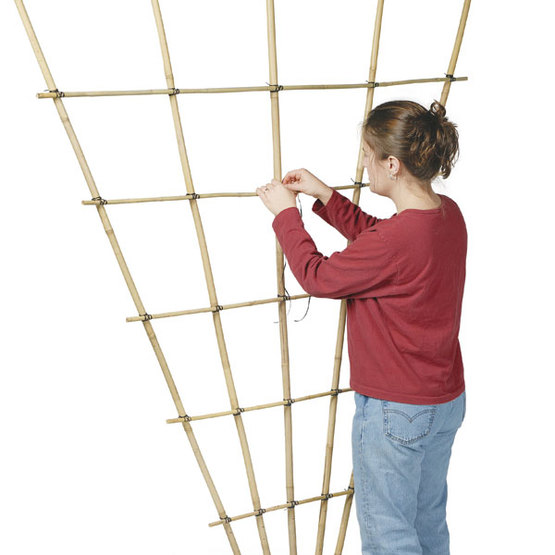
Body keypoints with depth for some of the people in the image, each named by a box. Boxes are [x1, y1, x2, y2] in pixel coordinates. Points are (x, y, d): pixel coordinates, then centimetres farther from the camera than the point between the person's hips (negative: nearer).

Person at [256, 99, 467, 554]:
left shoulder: (396, 241, -31)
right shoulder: (448, 213, -3)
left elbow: (316, 276, -18)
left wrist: (286, 213, -6)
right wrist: (324, 195, 5)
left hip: (395, 413, -9)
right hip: (446, 400, 9)